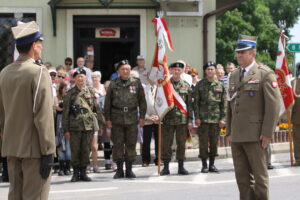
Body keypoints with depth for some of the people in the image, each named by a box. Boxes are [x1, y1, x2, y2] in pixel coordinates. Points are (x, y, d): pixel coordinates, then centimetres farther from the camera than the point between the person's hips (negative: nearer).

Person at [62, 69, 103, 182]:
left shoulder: (91, 92, 10)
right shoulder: (70, 93, 3)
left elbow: (97, 109, 13)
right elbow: (65, 112, 2)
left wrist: (100, 124, 9)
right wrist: (66, 129, -2)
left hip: (89, 126, 2)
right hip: (75, 127, -2)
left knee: (86, 150, 4)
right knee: (75, 151, 1)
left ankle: (83, 172, 13)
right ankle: (76, 173, 10)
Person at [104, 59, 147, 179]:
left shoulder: (136, 83, 5)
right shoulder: (113, 84, 4)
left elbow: (142, 101, 8)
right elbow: (107, 103, 6)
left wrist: (142, 116, 4)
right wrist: (107, 119, 1)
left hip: (132, 118, 0)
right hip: (117, 119, 0)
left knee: (131, 144, 4)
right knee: (118, 144, 1)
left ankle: (129, 169, 13)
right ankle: (119, 170, 10)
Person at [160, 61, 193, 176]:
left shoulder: (186, 86, 7)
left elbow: (189, 105, 7)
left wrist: (190, 120, 2)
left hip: (182, 119, 1)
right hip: (167, 119, -1)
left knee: (181, 144, 5)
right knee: (166, 144, 1)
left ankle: (181, 167, 13)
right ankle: (166, 167, 9)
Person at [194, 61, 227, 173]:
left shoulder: (220, 85, 6)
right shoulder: (200, 85, 3)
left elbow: (224, 103, 6)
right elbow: (196, 102, 1)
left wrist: (222, 118, -1)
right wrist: (197, 117, -6)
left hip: (216, 118, 2)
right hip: (203, 118, -1)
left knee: (214, 142, 6)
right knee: (203, 142, -1)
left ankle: (212, 164, 15)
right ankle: (204, 165, 6)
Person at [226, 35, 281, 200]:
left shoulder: (265, 74, -5)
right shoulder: (234, 75, 17)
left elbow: (273, 104, -10)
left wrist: (267, 132, -14)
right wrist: (229, 130, 15)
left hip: (255, 135, -6)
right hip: (237, 135, 6)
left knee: (259, 174, -1)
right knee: (242, 176, 8)